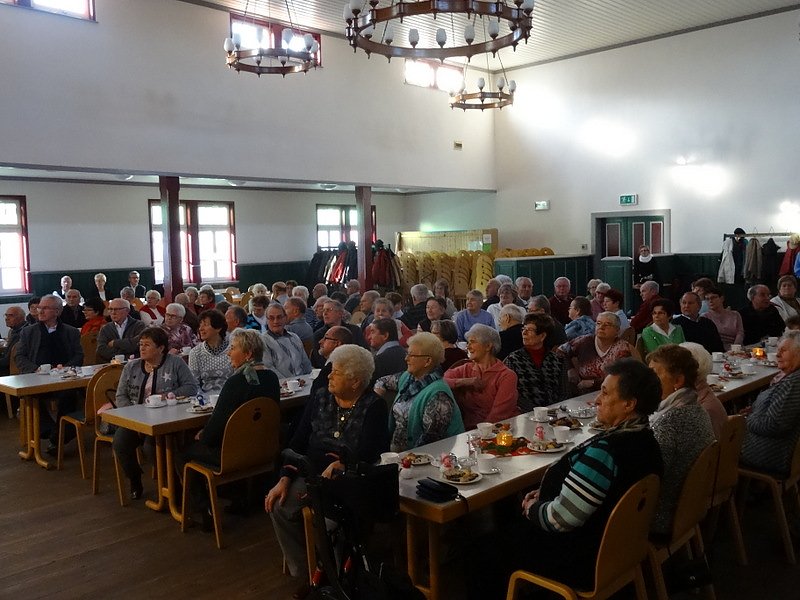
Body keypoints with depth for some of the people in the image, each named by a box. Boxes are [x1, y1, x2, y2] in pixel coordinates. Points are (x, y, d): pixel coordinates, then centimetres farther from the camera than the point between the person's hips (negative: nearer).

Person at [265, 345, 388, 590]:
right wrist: (285, 479, -4)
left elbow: (368, 454, -16)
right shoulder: (319, 399, 7)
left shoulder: (374, 407, -7)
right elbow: (298, 442, 5)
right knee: (280, 507, -15)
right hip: (313, 474, 5)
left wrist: (339, 465, -20)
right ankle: (302, 570, 2)